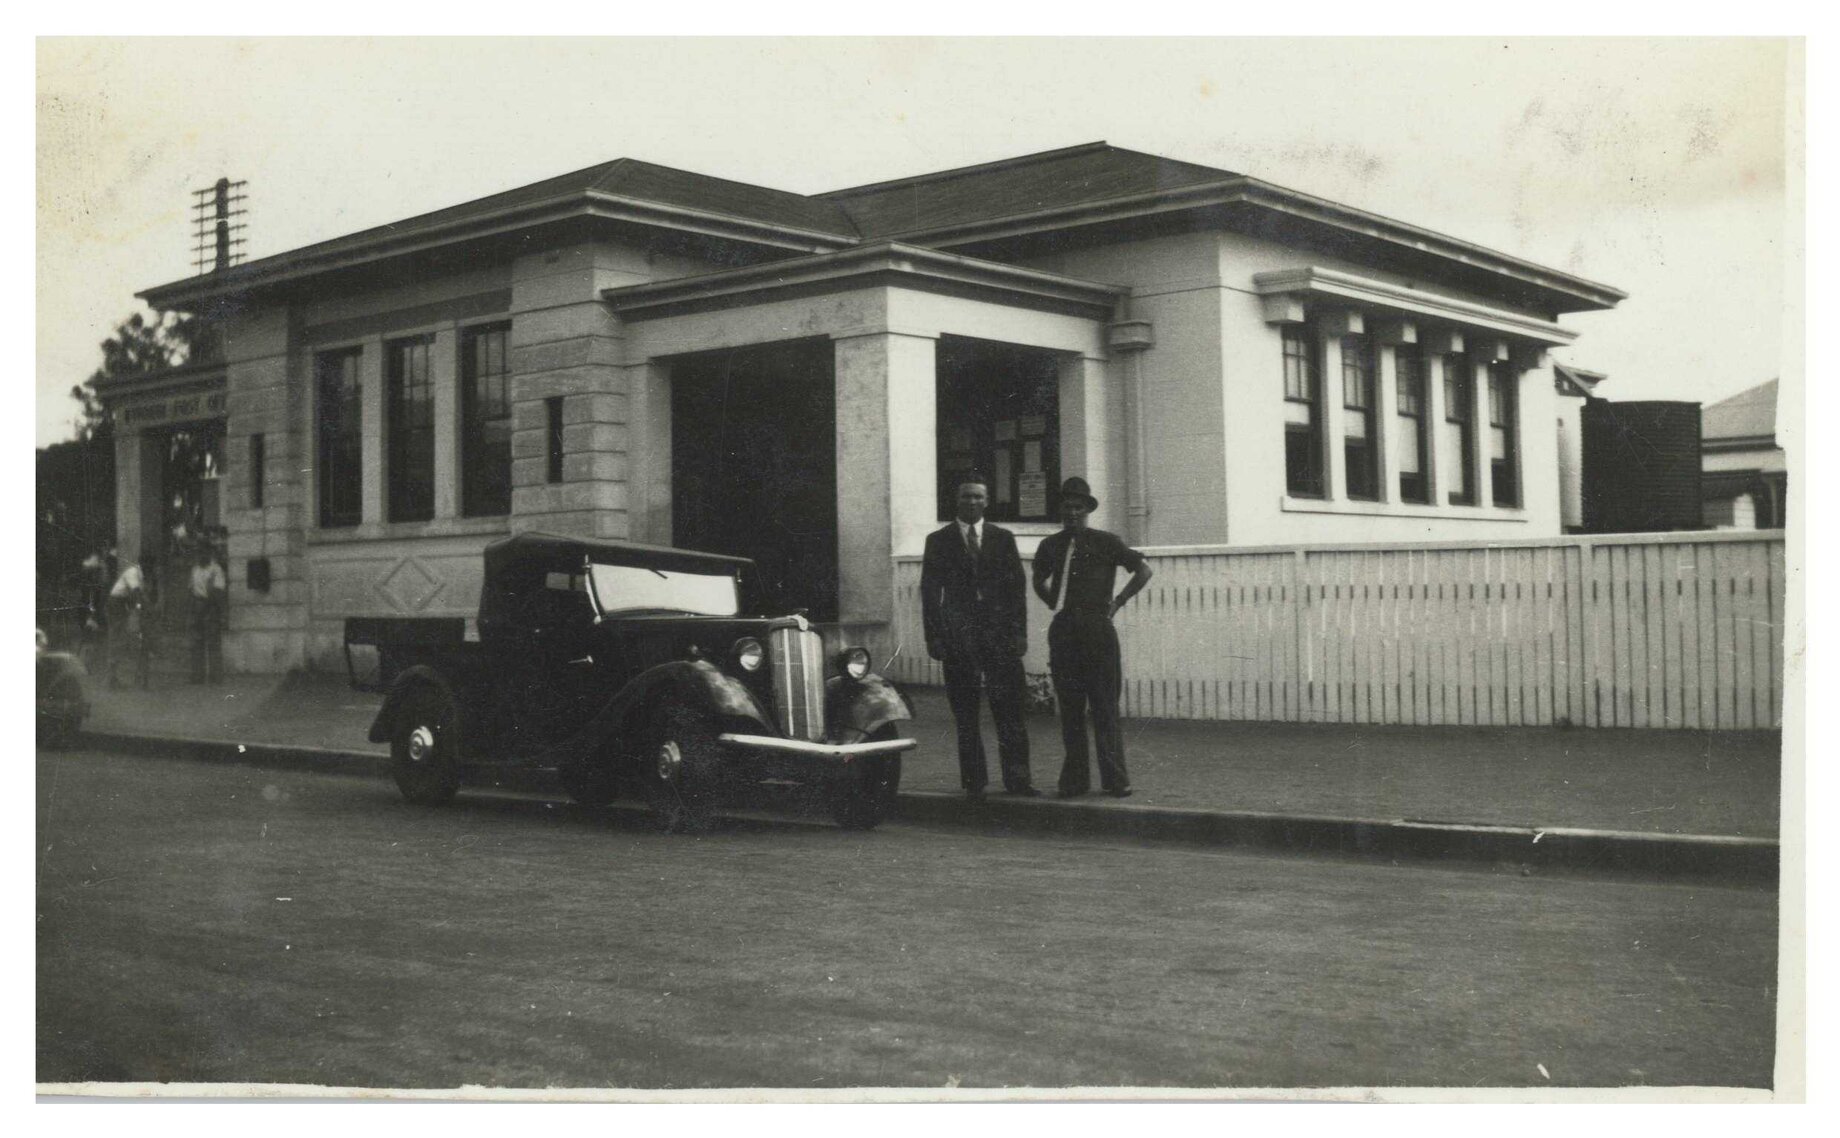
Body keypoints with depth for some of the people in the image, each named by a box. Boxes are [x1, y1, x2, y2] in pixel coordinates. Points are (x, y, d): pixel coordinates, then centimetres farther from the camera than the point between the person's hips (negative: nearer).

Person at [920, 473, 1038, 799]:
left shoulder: (1003, 538, 10)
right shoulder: (938, 541, 6)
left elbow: (1017, 587, 8)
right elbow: (929, 591, 4)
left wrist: (1019, 633, 0)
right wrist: (934, 637, -3)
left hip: (1000, 634, 1)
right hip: (958, 637, -1)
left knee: (1010, 711, -3)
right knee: (965, 717, 2)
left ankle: (1017, 778, 3)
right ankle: (974, 782, 9)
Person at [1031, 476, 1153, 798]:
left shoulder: (1106, 542, 1)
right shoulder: (1051, 545, 11)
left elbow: (1143, 569, 3)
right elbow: (1039, 578, 29)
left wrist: (1117, 603, 0)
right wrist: (1053, 602, 14)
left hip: (1097, 630, -3)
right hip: (1063, 632, 3)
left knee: (1105, 709, -4)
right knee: (1069, 709, 5)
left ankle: (1115, 780, 1)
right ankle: (1075, 779, 11)